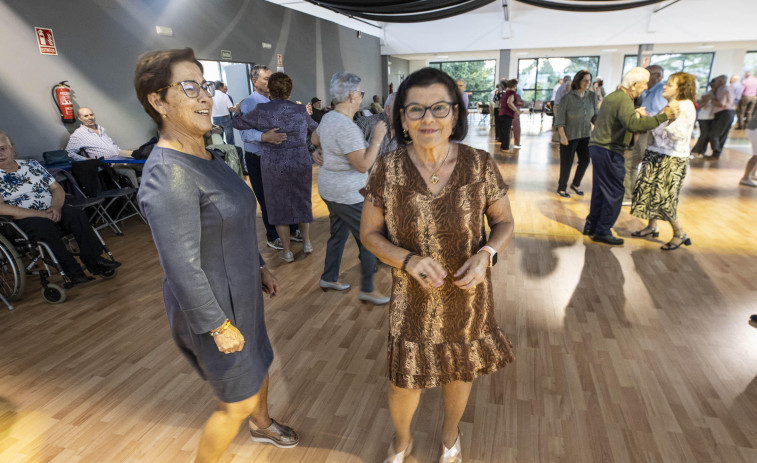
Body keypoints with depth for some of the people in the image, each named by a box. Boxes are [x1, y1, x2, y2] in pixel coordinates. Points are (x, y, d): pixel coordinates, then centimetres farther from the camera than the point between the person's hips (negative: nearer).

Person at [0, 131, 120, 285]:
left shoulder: (31, 164, 16)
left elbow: (57, 188, 12)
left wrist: (55, 208, -10)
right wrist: (41, 214, -20)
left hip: (51, 211, 4)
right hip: (22, 220, -4)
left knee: (76, 214, -25)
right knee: (45, 225, -35)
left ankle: (94, 260, -27)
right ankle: (73, 271, -33)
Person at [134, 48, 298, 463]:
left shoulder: (205, 156, 2)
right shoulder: (168, 175, -28)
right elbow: (181, 266, -27)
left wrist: (259, 267, 16)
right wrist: (219, 326, -20)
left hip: (241, 289, 9)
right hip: (213, 307, -9)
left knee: (258, 365, 29)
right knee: (238, 401, 10)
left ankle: (261, 424, 58)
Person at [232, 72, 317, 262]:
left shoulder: (261, 111, -8)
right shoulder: (300, 110, -2)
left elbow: (238, 123, 4)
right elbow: (313, 127, 16)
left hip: (274, 164, -2)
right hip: (301, 162, 2)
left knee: (279, 205, 11)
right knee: (302, 201, 20)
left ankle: (287, 251, 17)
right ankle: (306, 242, 28)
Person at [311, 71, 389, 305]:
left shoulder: (328, 117, 5)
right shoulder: (347, 127, -26)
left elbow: (315, 139, 25)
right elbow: (363, 165, -26)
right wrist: (377, 138, -19)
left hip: (330, 189, 10)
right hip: (347, 195, -10)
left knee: (339, 233, 23)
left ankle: (329, 278, 37)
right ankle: (367, 289, 12)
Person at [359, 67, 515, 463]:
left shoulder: (480, 165, -13)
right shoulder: (388, 170, -14)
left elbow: (504, 222, -2)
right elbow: (370, 233, -6)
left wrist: (486, 253, -22)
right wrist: (408, 260, -23)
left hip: (468, 295, 1)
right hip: (413, 298, -1)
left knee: (460, 370, 22)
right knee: (404, 379, 13)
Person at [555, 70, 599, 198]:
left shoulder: (592, 96, 0)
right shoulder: (568, 97, -14)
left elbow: (596, 116, 4)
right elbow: (559, 119, -14)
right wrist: (562, 135, -19)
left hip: (585, 135, 5)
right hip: (569, 136, -5)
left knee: (585, 161, 9)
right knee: (567, 163, 2)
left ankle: (575, 184, 30)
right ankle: (561, 188, 19)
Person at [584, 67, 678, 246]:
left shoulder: (613, 96, 16)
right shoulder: (624, 100, -16)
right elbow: (632, 124, -33)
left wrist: (637, 115, 16)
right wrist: (663, 116, -30)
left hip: (597, 147, 10)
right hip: (609, 151, -10)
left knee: (600, 190, 16)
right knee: (614, 192, -2)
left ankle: (591, 226, 23)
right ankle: (602, 231, 4)